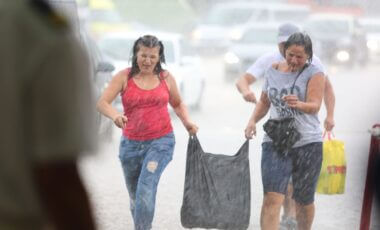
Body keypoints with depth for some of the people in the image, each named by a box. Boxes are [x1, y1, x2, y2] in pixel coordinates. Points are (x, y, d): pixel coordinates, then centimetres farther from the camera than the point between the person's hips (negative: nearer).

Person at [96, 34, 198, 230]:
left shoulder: (166, 78, 3)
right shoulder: (124, 77, -3)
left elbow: (178, 104, 20)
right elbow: (102, 102, -14)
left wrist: (187, 121, 0)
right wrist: (115, 115, -35)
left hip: (161, 141, -2)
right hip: (131, 144, 2)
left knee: (146, 186, -22)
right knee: (135, 194, 13)